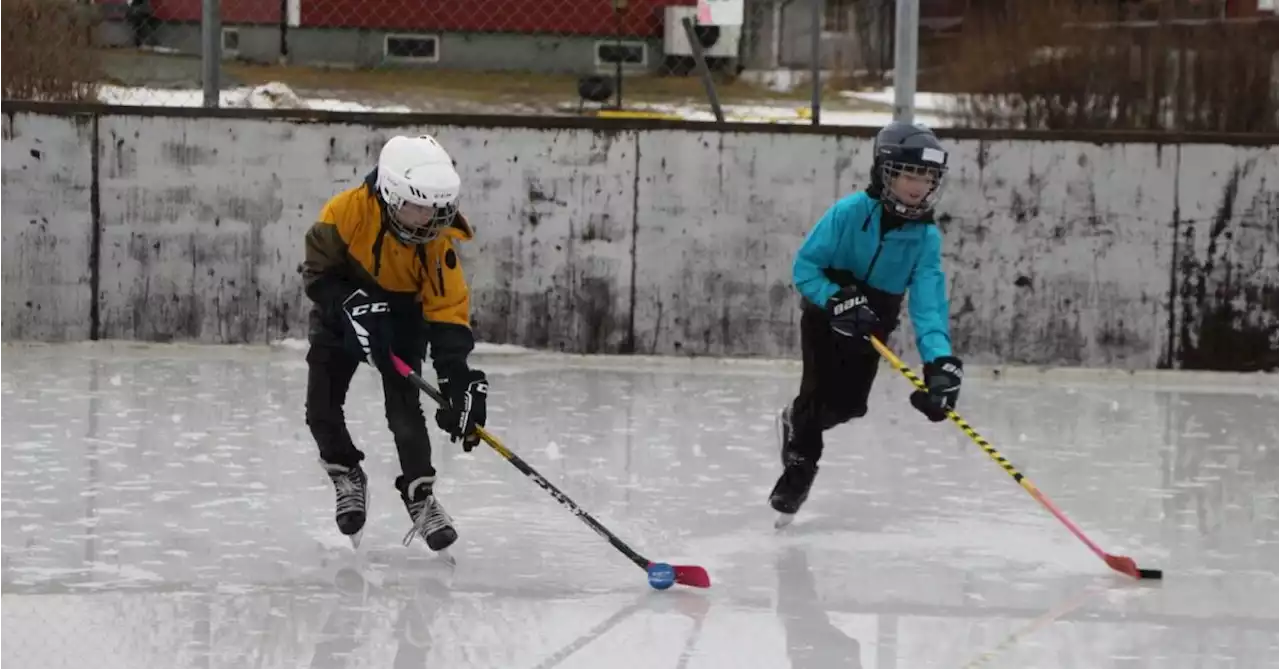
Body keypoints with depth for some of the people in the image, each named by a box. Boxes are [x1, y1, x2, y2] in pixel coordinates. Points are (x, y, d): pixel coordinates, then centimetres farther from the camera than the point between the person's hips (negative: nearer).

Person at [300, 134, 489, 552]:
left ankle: (420, 495, 2)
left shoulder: (436, 242, -26)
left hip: (402, 318, 0)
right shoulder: (347, 211, -30)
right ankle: (348, 478, 20)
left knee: (404, 407, -13)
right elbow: (318, 270, -20)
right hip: (340, 312, 0)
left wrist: (459, 380, -36)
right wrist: (353, 307, -36)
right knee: (321, 407, -5)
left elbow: (448, 311, -26)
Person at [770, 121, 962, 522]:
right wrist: (837, 299, -38)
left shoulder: (926, 236, -18)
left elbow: (928, 302, -26)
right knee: (820, 388, -14)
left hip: (873, 324, 3)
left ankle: (797, 421, 35)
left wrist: (940, 361, -40)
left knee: (848, 404, 3)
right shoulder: (849, 213, -26)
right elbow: (804, 267, -21)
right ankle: (799, 464, 5)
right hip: (824, 314, -3)